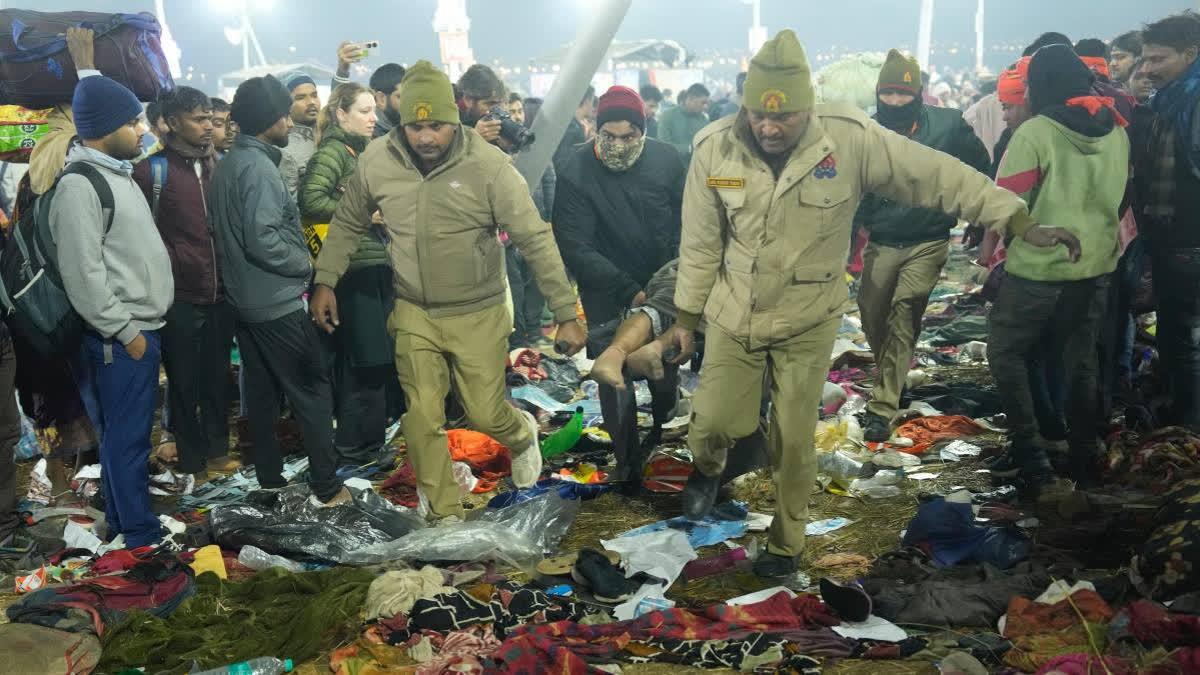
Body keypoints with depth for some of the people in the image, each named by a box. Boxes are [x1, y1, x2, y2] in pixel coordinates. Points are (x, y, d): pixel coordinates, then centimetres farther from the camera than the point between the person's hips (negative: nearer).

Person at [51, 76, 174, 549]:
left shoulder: (118, 173, 14)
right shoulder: (79, 186, -17)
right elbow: (83, 275, -21)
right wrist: (125, 332, -16)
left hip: (141, 328, 9)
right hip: (120, 338, -9)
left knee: (126, 434, 17)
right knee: (127, 438, 0)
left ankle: (121, 521, 29)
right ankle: (141, 536, 9)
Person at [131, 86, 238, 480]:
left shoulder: (219, 166, 9)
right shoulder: (153, 171, -6)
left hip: (220, 292, 4)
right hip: (179, 297, -4)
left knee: (218, 375, 13)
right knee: (185, 381, 7)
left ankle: (218, 450, 27)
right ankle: (194, 460, 20)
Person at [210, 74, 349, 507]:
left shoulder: (227, 164, 11)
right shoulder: (259, 166, -18)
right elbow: (263, 240, -24)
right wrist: (306, 264, -10)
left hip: (245, 300, 9)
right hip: (277, 301, -9)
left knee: (262, 391, 15)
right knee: (312, 389, -2)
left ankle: (270, 479, 24)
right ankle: (326, 487, 1)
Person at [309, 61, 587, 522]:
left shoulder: (489, 164, -18)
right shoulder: (376, 162, -7)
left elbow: (535, 240, -16)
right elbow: (347, 224, 11)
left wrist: (567, 314, -17)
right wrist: (325, 281, 6)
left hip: (479, 314, -2)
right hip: (414, 314, 3)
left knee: (485, 415, 4)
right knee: (423, 419, 3)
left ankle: (521, 434, 43)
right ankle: (445, 515, 23)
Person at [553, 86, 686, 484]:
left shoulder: (666, 160, -10)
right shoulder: (576, 175, -19)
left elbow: (684, 220, 2)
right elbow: (575, 247, -21)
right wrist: (629, 291, -24)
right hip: (608, 293, -3)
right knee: (615, 377, 0)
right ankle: (628, 462, 14)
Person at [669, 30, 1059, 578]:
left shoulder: (852, 139, -19)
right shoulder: (715, 149, -14)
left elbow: (942, 178, -12)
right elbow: (700, 243, -3)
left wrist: (1022, 223, -11)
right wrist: (686, 317, 3)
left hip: (808, 321, -1)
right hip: (733, 315, 1)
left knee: (794, 440, 8)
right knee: (714, 421, 3)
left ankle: (786, 542, 31)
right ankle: (708, 467, 42)